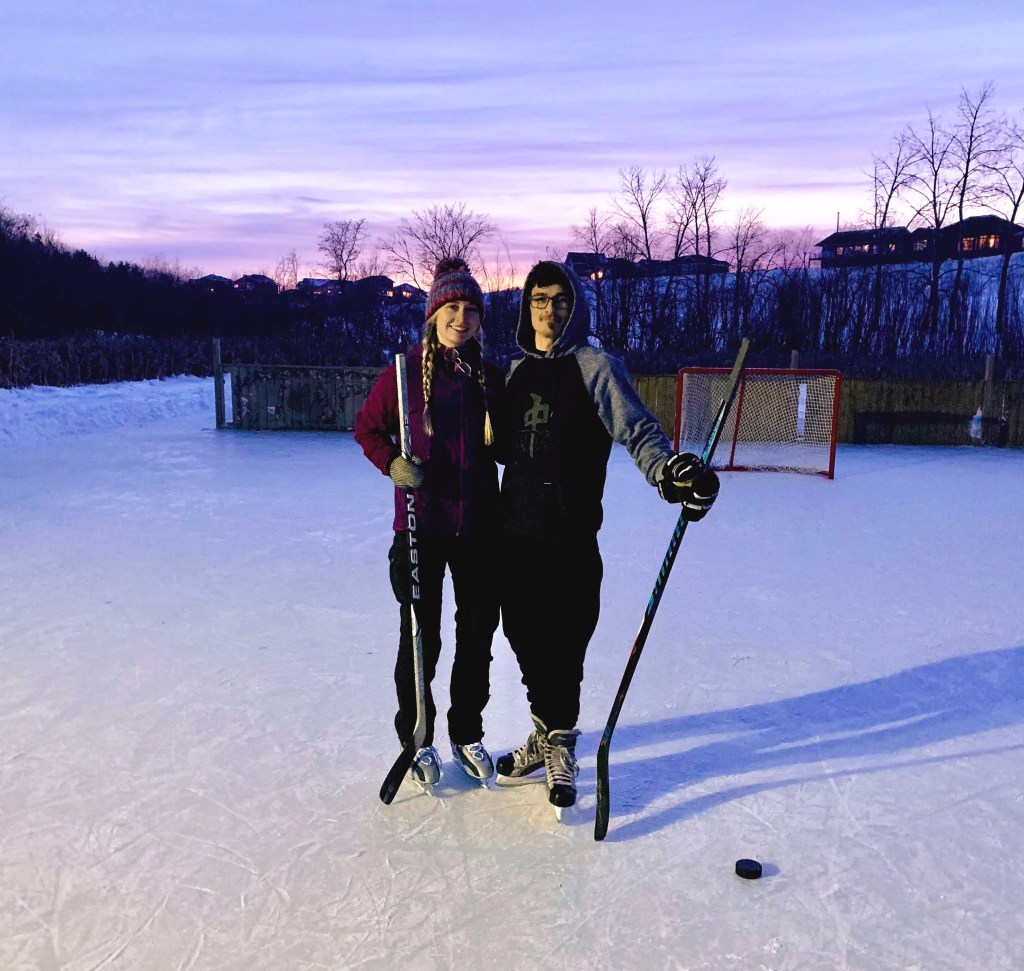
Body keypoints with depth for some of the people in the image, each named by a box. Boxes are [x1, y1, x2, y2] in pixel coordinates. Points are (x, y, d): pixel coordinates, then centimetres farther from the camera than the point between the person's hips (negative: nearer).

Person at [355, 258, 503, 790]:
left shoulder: (491, 376, 5)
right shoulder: (407, 371, -4)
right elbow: (367, 427, 4)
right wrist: (393, 465, -12)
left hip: (479, 525, 4)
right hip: (422, 522, -3)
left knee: (478, 631, 11)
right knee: (421, 635, 5)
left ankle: (467, 734, 30)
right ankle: (416, 737, 26)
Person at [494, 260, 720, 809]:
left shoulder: (595, 366, -4)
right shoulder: (516, 371, 14)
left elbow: (636, 428, -17)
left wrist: (666, 469, -34)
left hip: (569, 537, -5)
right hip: (514, 532, 6)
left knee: (562, 643, 0)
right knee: (523, 636, 12)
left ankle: (559, 742, 22)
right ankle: (545, 732, 33)